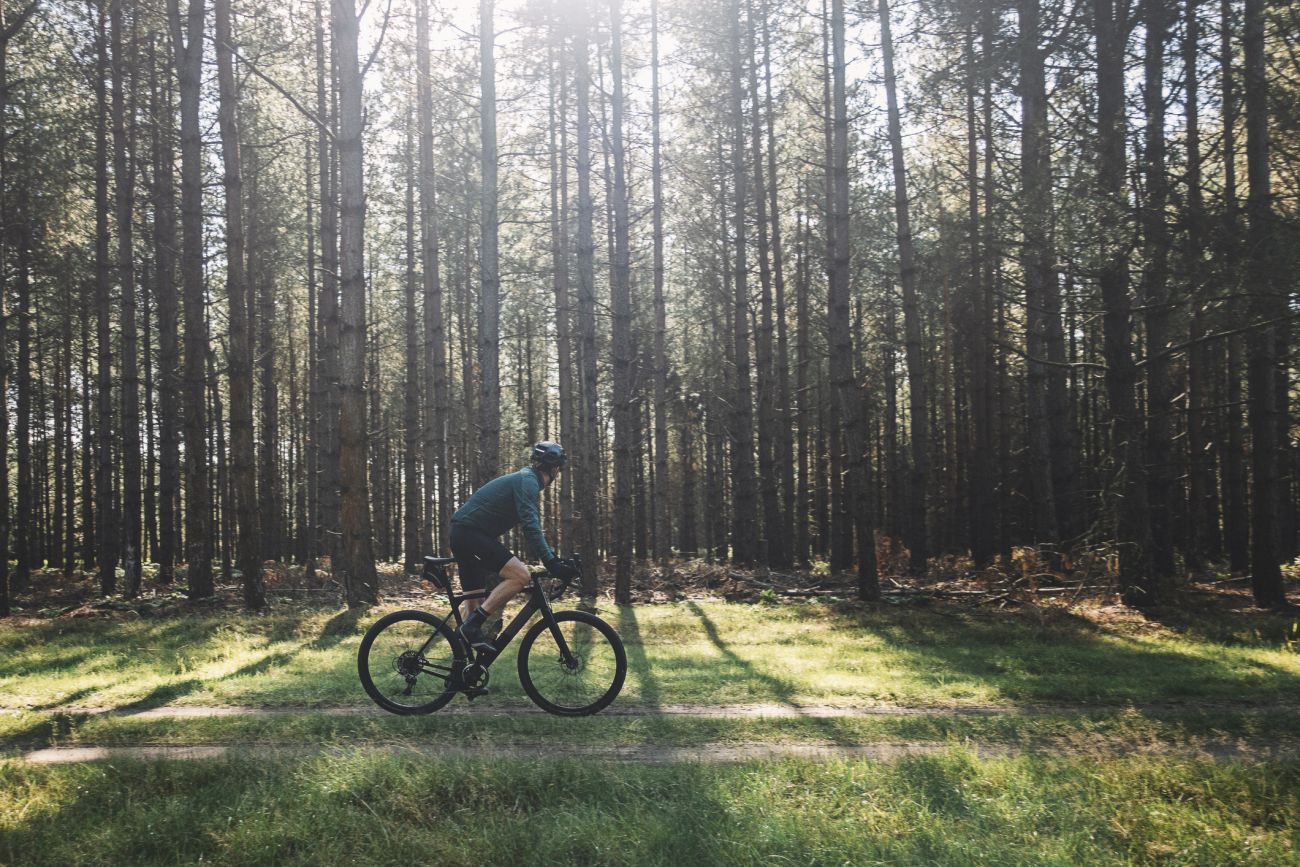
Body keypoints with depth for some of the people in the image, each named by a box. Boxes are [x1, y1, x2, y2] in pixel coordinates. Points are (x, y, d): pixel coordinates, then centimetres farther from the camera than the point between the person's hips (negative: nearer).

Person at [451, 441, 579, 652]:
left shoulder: (526, 480, 21)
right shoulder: (527, 481, -11)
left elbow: (532, 526, 26)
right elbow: (530, 526, -22)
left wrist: (555, 559, 21)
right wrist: (551, 563, -26)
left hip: (462, 534, 11)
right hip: (471, 532, -11)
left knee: (474, 598, 12)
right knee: (520, 575, -20)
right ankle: (473, 626, -18)